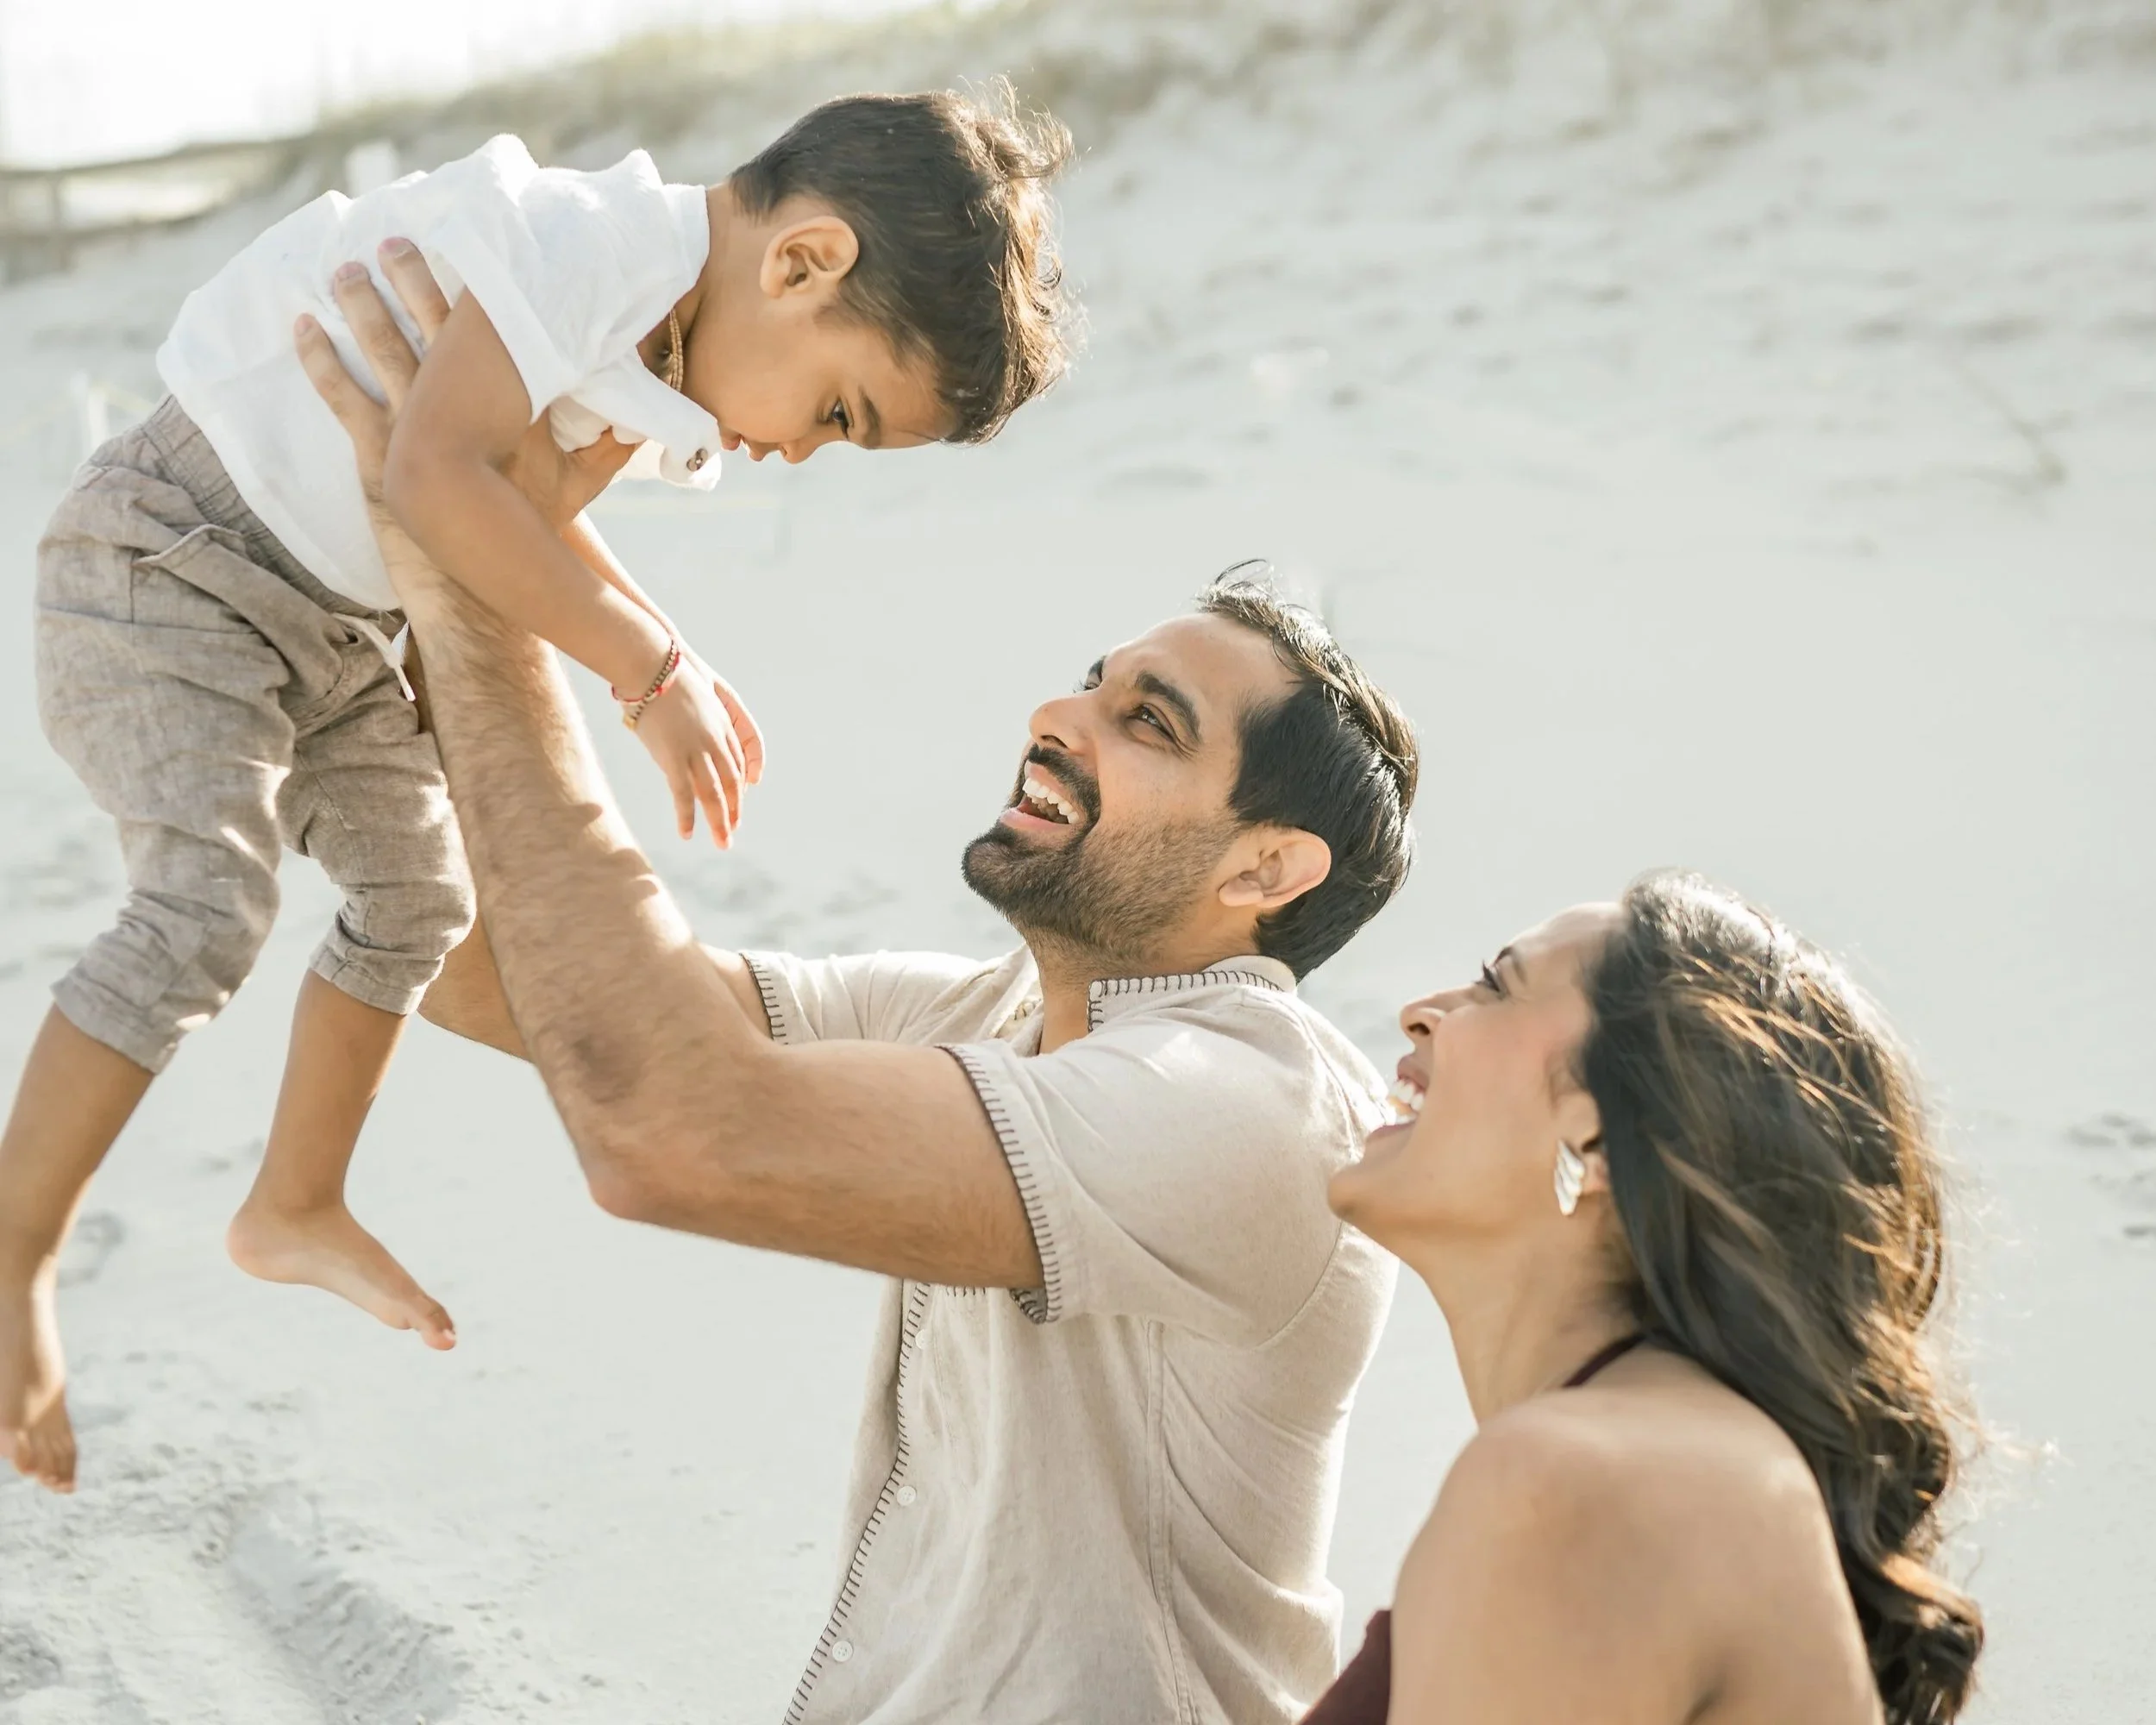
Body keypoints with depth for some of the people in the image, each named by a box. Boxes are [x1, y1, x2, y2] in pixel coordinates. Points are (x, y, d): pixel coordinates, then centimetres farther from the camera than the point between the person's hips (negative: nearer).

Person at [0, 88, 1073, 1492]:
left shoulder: (655, 367, 2)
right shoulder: (579, 241, -28)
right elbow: (438, 474, -39)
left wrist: (675, 660, 7)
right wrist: (649, 667, -36)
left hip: (332, 620, 10)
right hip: (173, 558, -10)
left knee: (419, 890, 14)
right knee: (206, 913, -22)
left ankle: (295, 1211, 31)